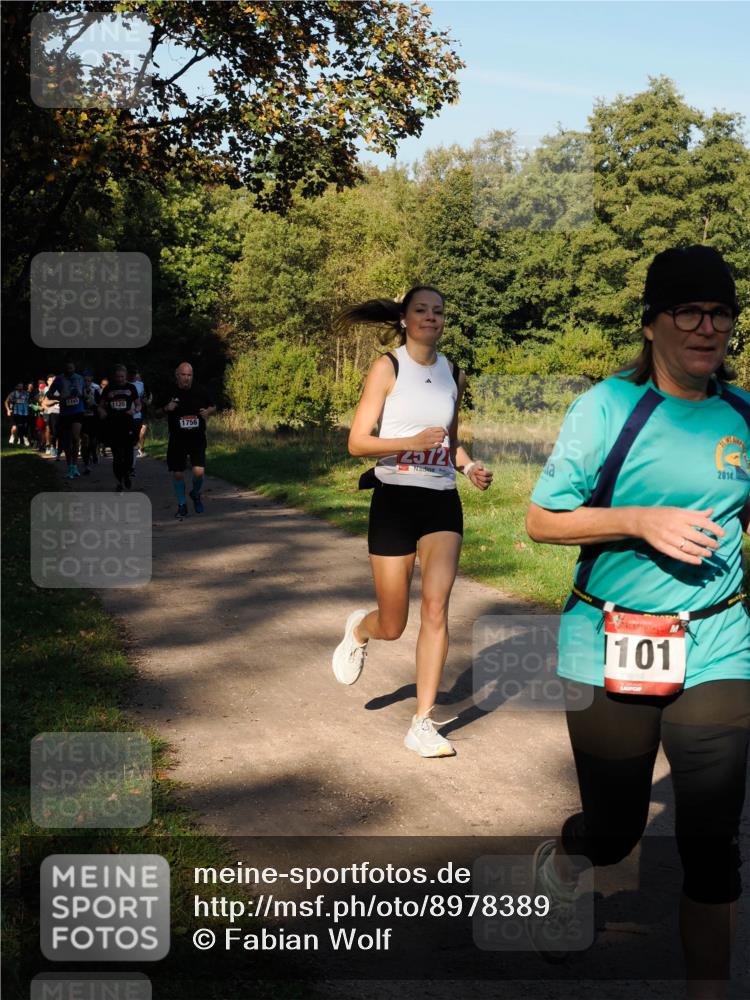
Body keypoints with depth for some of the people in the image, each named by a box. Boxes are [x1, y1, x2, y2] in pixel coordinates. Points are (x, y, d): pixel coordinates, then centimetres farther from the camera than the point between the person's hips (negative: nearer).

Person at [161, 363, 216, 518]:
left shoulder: (200, 392, 1)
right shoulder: (170, 393, 0)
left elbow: (213, 407, 15)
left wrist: (208, 411, -8)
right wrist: (166, 409, -11)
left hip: (197, 439, 0)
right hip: (177, 440, 1)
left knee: (199, 472, -13)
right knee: (177, 474, 3)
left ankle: (196, 494, 19)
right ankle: (182, 505, 21)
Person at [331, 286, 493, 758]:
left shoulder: (454, 374, 10)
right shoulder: (388, 368, -4)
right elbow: (357, 441, -9)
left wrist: (470, 465, 3)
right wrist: (412, 442, -24)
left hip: (443, 502, 3)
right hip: (395, 500, -3)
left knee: (436, 607, -13)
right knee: (392, 627, 5)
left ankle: (423, 724, -3)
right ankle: (358, 629, 44)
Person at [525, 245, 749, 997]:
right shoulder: (609, 405, -8)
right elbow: (541, 521, -7)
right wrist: (641, 520, -18)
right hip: (609, 653, -2)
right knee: (614, 833, 12)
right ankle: (558, 860, 47)